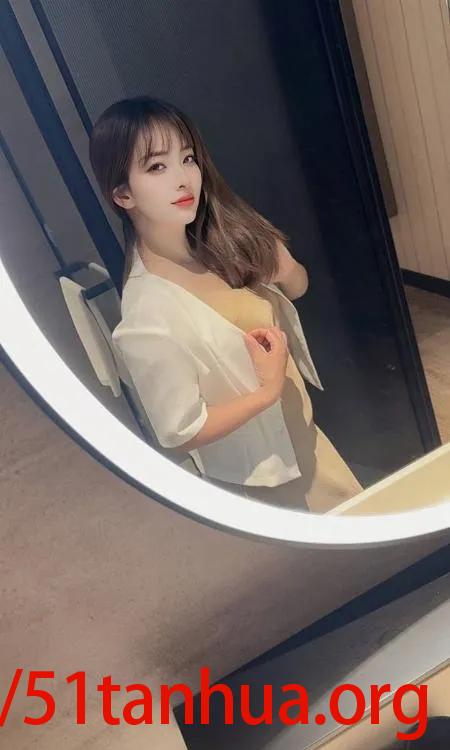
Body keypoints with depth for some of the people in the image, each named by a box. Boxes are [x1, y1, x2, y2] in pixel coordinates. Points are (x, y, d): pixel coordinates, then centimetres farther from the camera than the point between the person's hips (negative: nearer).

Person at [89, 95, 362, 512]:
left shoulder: (220, 243, -13)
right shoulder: (149, 316, -32)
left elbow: (297, 287, 4)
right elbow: (181, 433, -24)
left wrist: (285, 270, -18)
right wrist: (269, 389, -24)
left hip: (300, 433, 6)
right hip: (256, 479, -6)